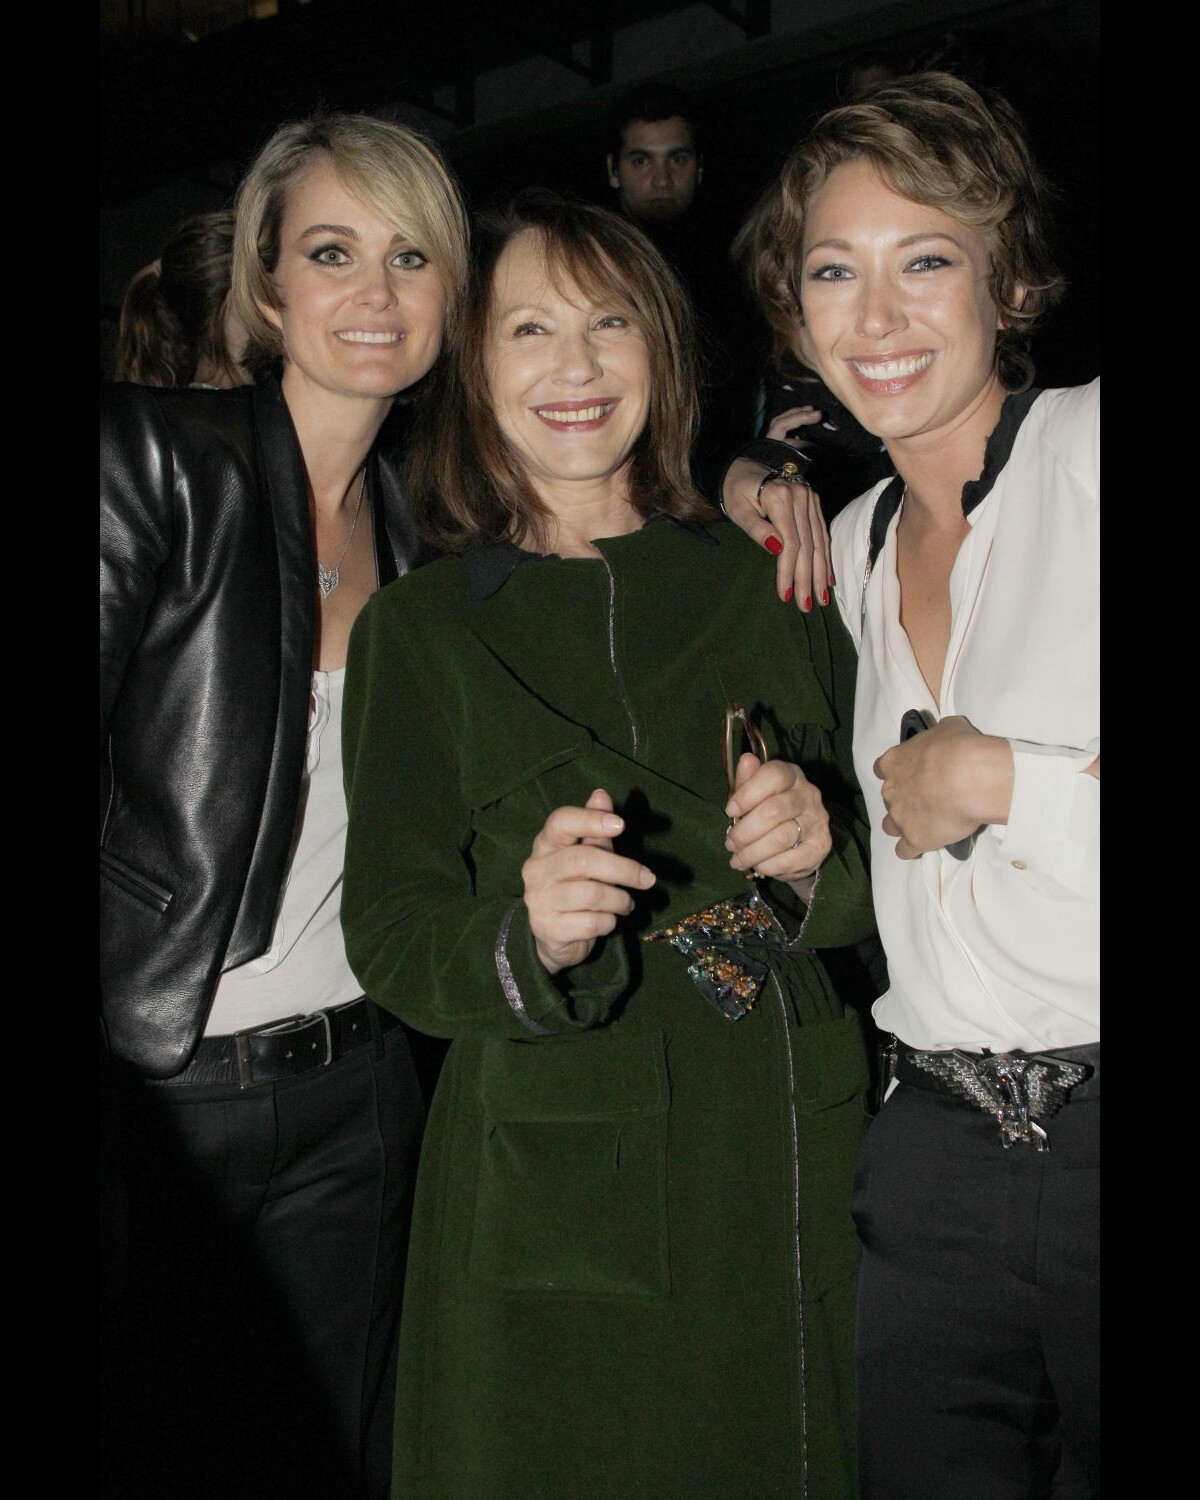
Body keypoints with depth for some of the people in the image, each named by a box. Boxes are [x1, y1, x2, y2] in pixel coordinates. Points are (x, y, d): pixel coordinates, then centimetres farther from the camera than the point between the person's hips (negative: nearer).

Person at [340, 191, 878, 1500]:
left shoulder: (769, 582, 5)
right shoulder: (420, 629, 0)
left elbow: (876, 890, 9)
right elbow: (390, 941, -5)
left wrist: (816, 859, -14)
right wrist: (525, 939, -25)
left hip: (796, 1172, 2)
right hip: (551, 1200, -2)